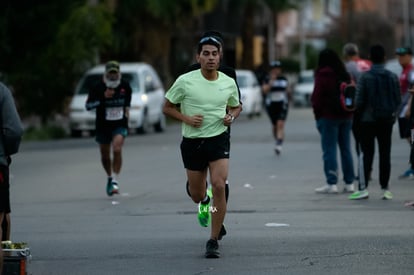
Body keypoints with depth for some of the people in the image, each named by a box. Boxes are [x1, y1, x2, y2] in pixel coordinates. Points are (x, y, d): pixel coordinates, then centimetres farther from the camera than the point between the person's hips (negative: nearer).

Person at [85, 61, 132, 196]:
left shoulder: (125, 86, -2)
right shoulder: (98, 88, -12)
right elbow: (88, 105, -16)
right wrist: (102, 97, -25)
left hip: (120, 125, 0)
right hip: (103, 125, 0)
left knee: (117, 150, -22)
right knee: (105, 155, 11)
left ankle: (115, 182, -14)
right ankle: (110, 178, 39)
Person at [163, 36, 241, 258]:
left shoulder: (228, 83, 2)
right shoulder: (185, 81, -7)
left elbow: (236, 106, 20)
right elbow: (167, 107, 2)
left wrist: (231, 117, -3)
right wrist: (186, 118, -14)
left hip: (218, 139, 0)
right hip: (192, 141, 0)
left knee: (219, 185, -18)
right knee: (196, 194, 8)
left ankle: (213, 241, -9)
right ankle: (204, 201, 51)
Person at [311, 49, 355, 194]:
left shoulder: (322, 76, -10)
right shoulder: (345, 75, 8)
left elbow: (316, 97, -10)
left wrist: (317, 112, 1)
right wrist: (349, 111, 12)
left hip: (328, 116, -6)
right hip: (346, 116, 6)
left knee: (329, 150, -4)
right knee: (346, 149, 11)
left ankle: (331, 183, -8)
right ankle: (349, 182, 13)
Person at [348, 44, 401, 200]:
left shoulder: (365, 77, -10)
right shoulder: (393, 77, -2)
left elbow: (359, 101, -10)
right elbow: (398, 100, 1)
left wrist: (360, 111, 11)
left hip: (368, 120, -2)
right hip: (387, 121, 2)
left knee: (366, 154, 1)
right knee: (385, 154, 8)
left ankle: (363, 187, -6)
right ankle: (385, 188, 9)